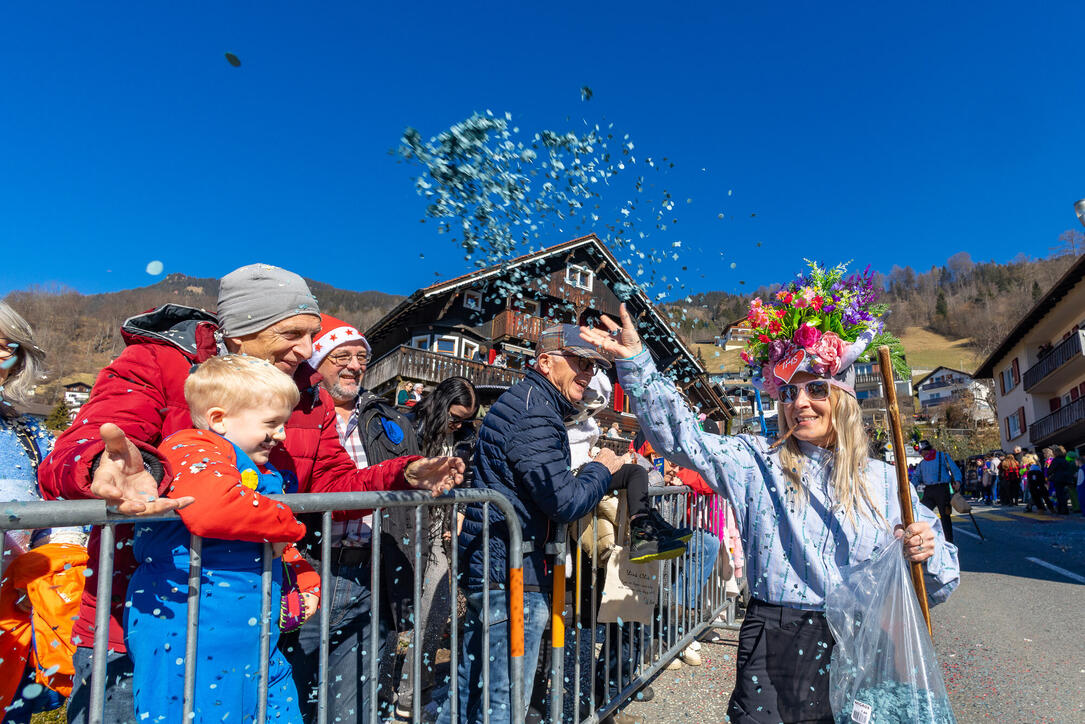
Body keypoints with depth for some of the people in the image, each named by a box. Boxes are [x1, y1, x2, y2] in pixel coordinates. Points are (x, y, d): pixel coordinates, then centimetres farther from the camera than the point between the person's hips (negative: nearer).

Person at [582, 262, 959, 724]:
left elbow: (936, 587, 10)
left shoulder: (885, 482, 5)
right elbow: (680, 436, -6)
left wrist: (926, 555, -13)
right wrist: (636, 364, -14)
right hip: (772, 651, -1)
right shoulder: (756, 463, 2)